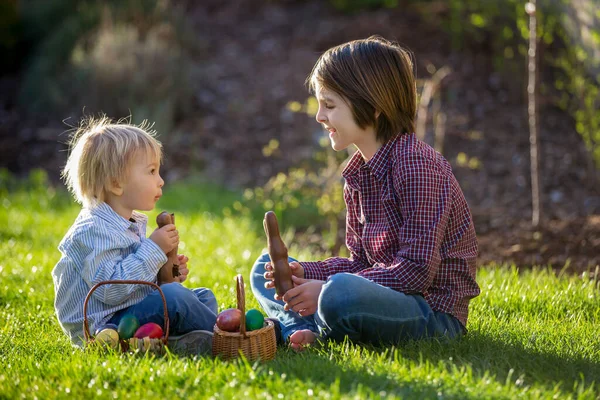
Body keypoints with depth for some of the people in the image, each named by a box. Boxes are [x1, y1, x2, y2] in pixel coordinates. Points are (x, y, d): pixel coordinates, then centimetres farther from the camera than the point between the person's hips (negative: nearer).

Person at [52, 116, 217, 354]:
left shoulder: (132, 224, 15)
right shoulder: (94, 230, -19)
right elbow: (111, 289, -28)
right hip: (102, 325, -11)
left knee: (204, 297, 13)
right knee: (173, 298, -29)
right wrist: (154, 249, -23)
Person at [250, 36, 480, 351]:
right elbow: (361, 262, 12)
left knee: (340, 292, -39)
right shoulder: (357, 174, 10)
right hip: (389, 291, 9)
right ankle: (309, 332, -14)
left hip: (433, 311, -9)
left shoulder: (415, 164, -18)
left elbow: (417, 270, -23)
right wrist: (305, 273, -5)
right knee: (265, 271, 14)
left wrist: (327, 289, -24)